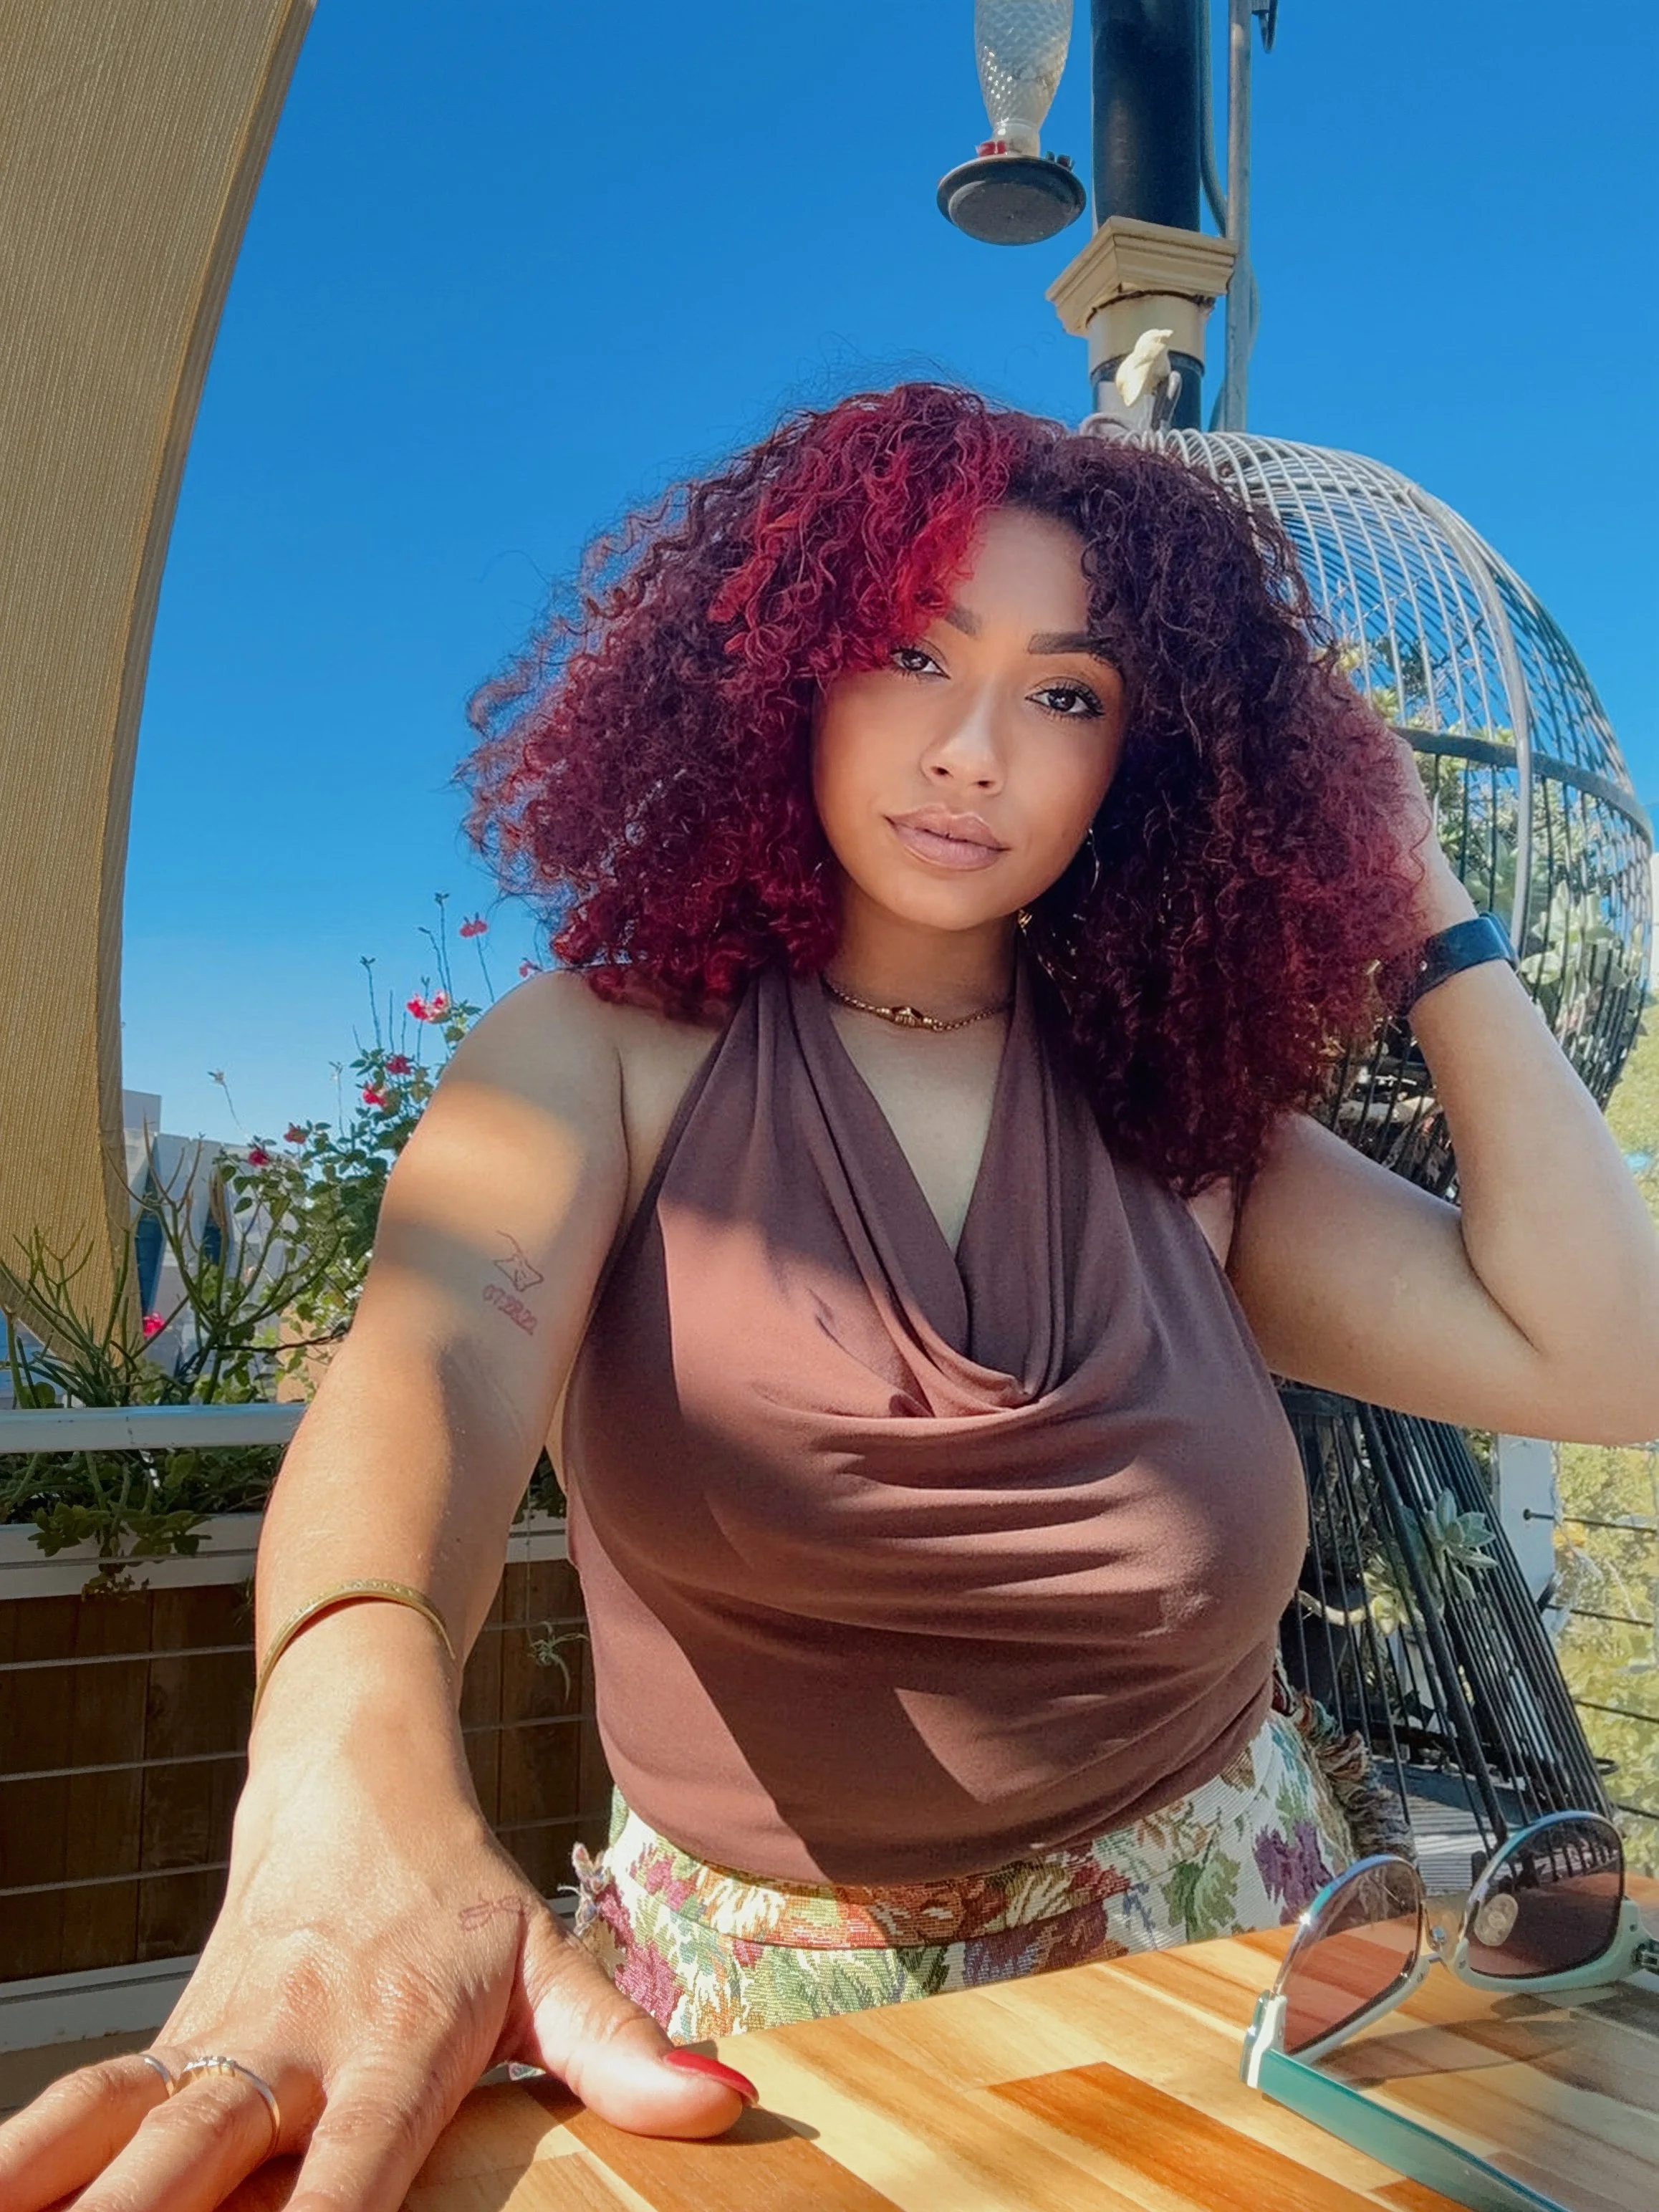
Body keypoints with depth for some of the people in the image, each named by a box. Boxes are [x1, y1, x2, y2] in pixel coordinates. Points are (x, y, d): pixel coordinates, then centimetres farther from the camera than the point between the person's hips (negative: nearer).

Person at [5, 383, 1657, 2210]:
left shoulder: (1178, 1119, -3)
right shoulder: (611, 1055, -9)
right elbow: (441, 1346, -29)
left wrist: (1421, 916, -8)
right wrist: (353, 1775, -49)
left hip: (1204, 1953, 2)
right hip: (754, 2005, -1)